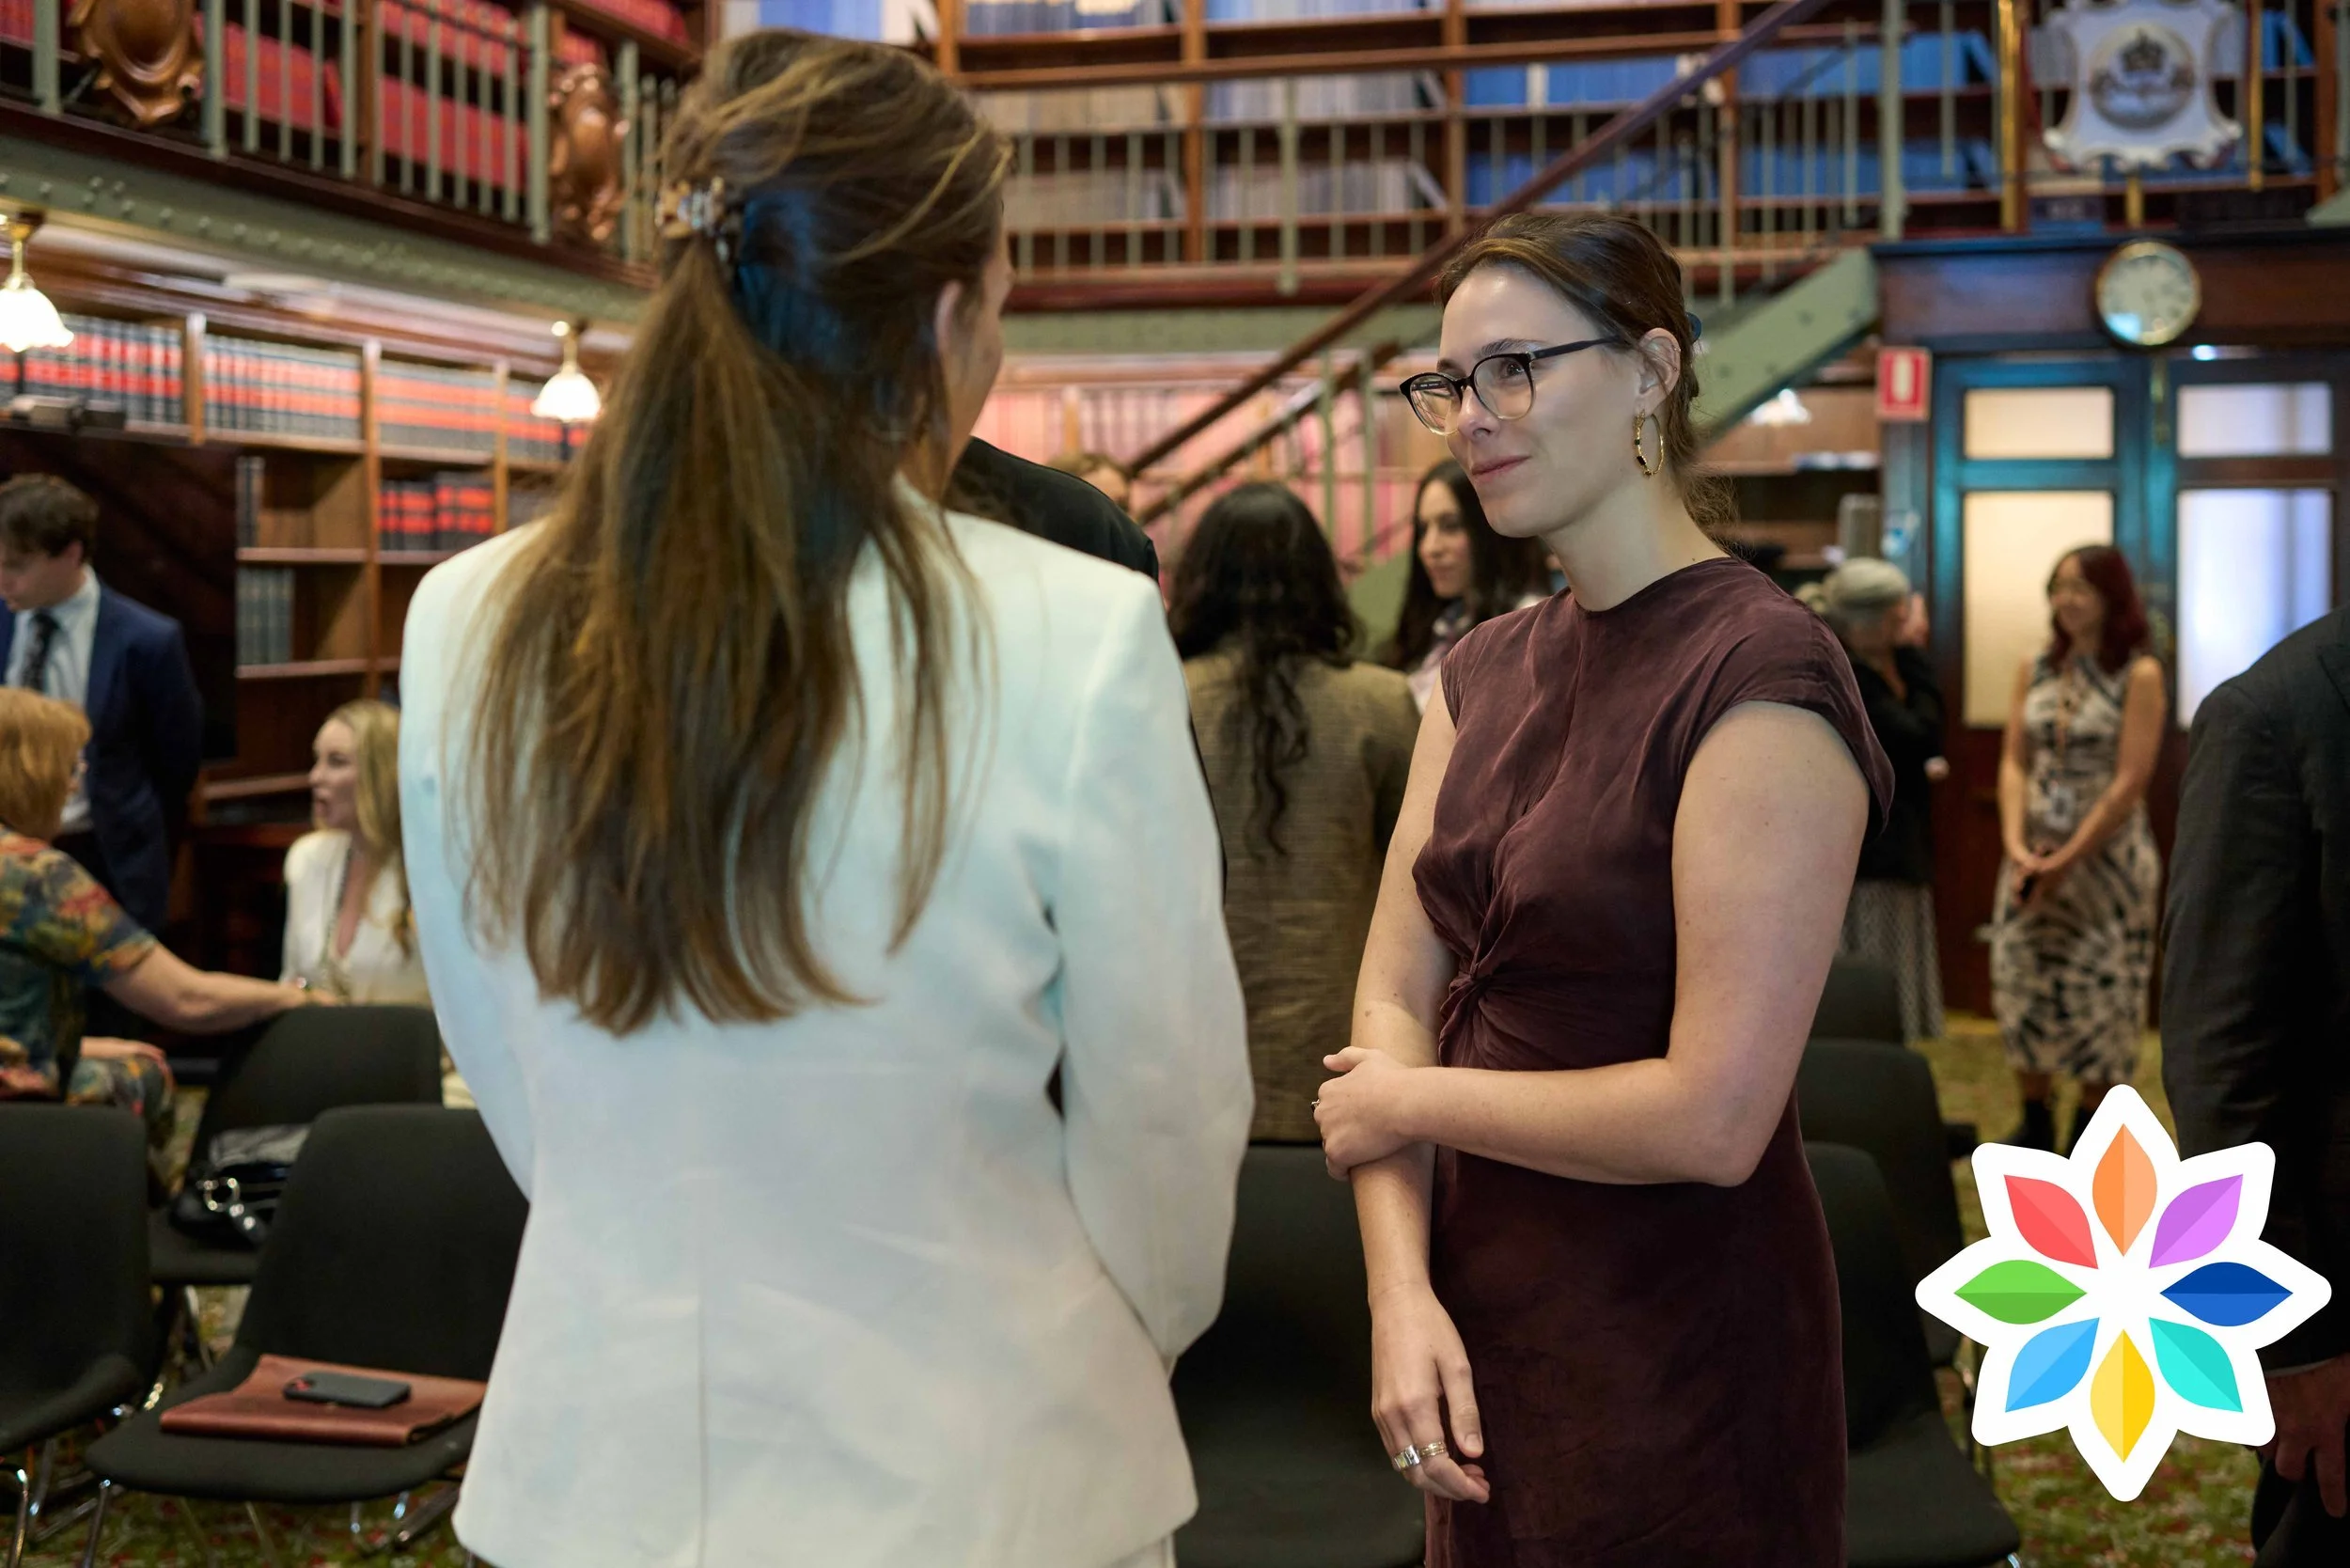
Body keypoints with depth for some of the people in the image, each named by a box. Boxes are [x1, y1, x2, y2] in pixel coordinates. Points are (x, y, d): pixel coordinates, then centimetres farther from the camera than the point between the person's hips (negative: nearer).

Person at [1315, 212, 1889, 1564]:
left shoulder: (1759, 675, -18)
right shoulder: (1485, 674, 6)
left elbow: (1714, 1118, -23)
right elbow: (1395, 998, 1)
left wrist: (1416, 1103, -11)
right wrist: (1401, 1290, -12)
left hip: (1674, 1348, -7)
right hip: (1481, 1324, 7)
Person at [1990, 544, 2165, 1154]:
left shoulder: (2139, 675, -7)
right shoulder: (2035, 670, 7)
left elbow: (2131, 781, -12)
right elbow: (2014, 762, 4)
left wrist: (2066, 860, -14)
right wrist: (2016, 844, -11)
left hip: (2108, 853, -4)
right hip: (2034, 854, 4)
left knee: (2101, 989, 0)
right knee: (2021, 983, 4)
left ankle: (2089, 1137, 13)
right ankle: (2035, 1123, 19)